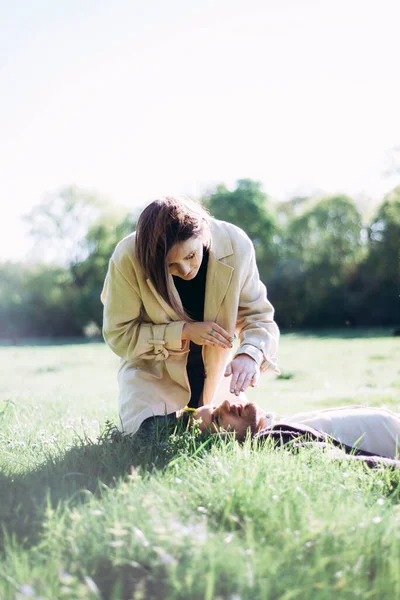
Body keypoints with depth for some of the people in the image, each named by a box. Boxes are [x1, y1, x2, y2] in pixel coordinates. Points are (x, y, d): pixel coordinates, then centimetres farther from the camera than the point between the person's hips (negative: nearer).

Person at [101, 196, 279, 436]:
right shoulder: (128, 258, -28)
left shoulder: (236, 246, -23)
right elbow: (119, 334, -18)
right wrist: (183, 332, -29)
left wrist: (250, 353, -35)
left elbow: (258, 315, -13)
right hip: (153, 372, -2)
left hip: (215, 372, 3)